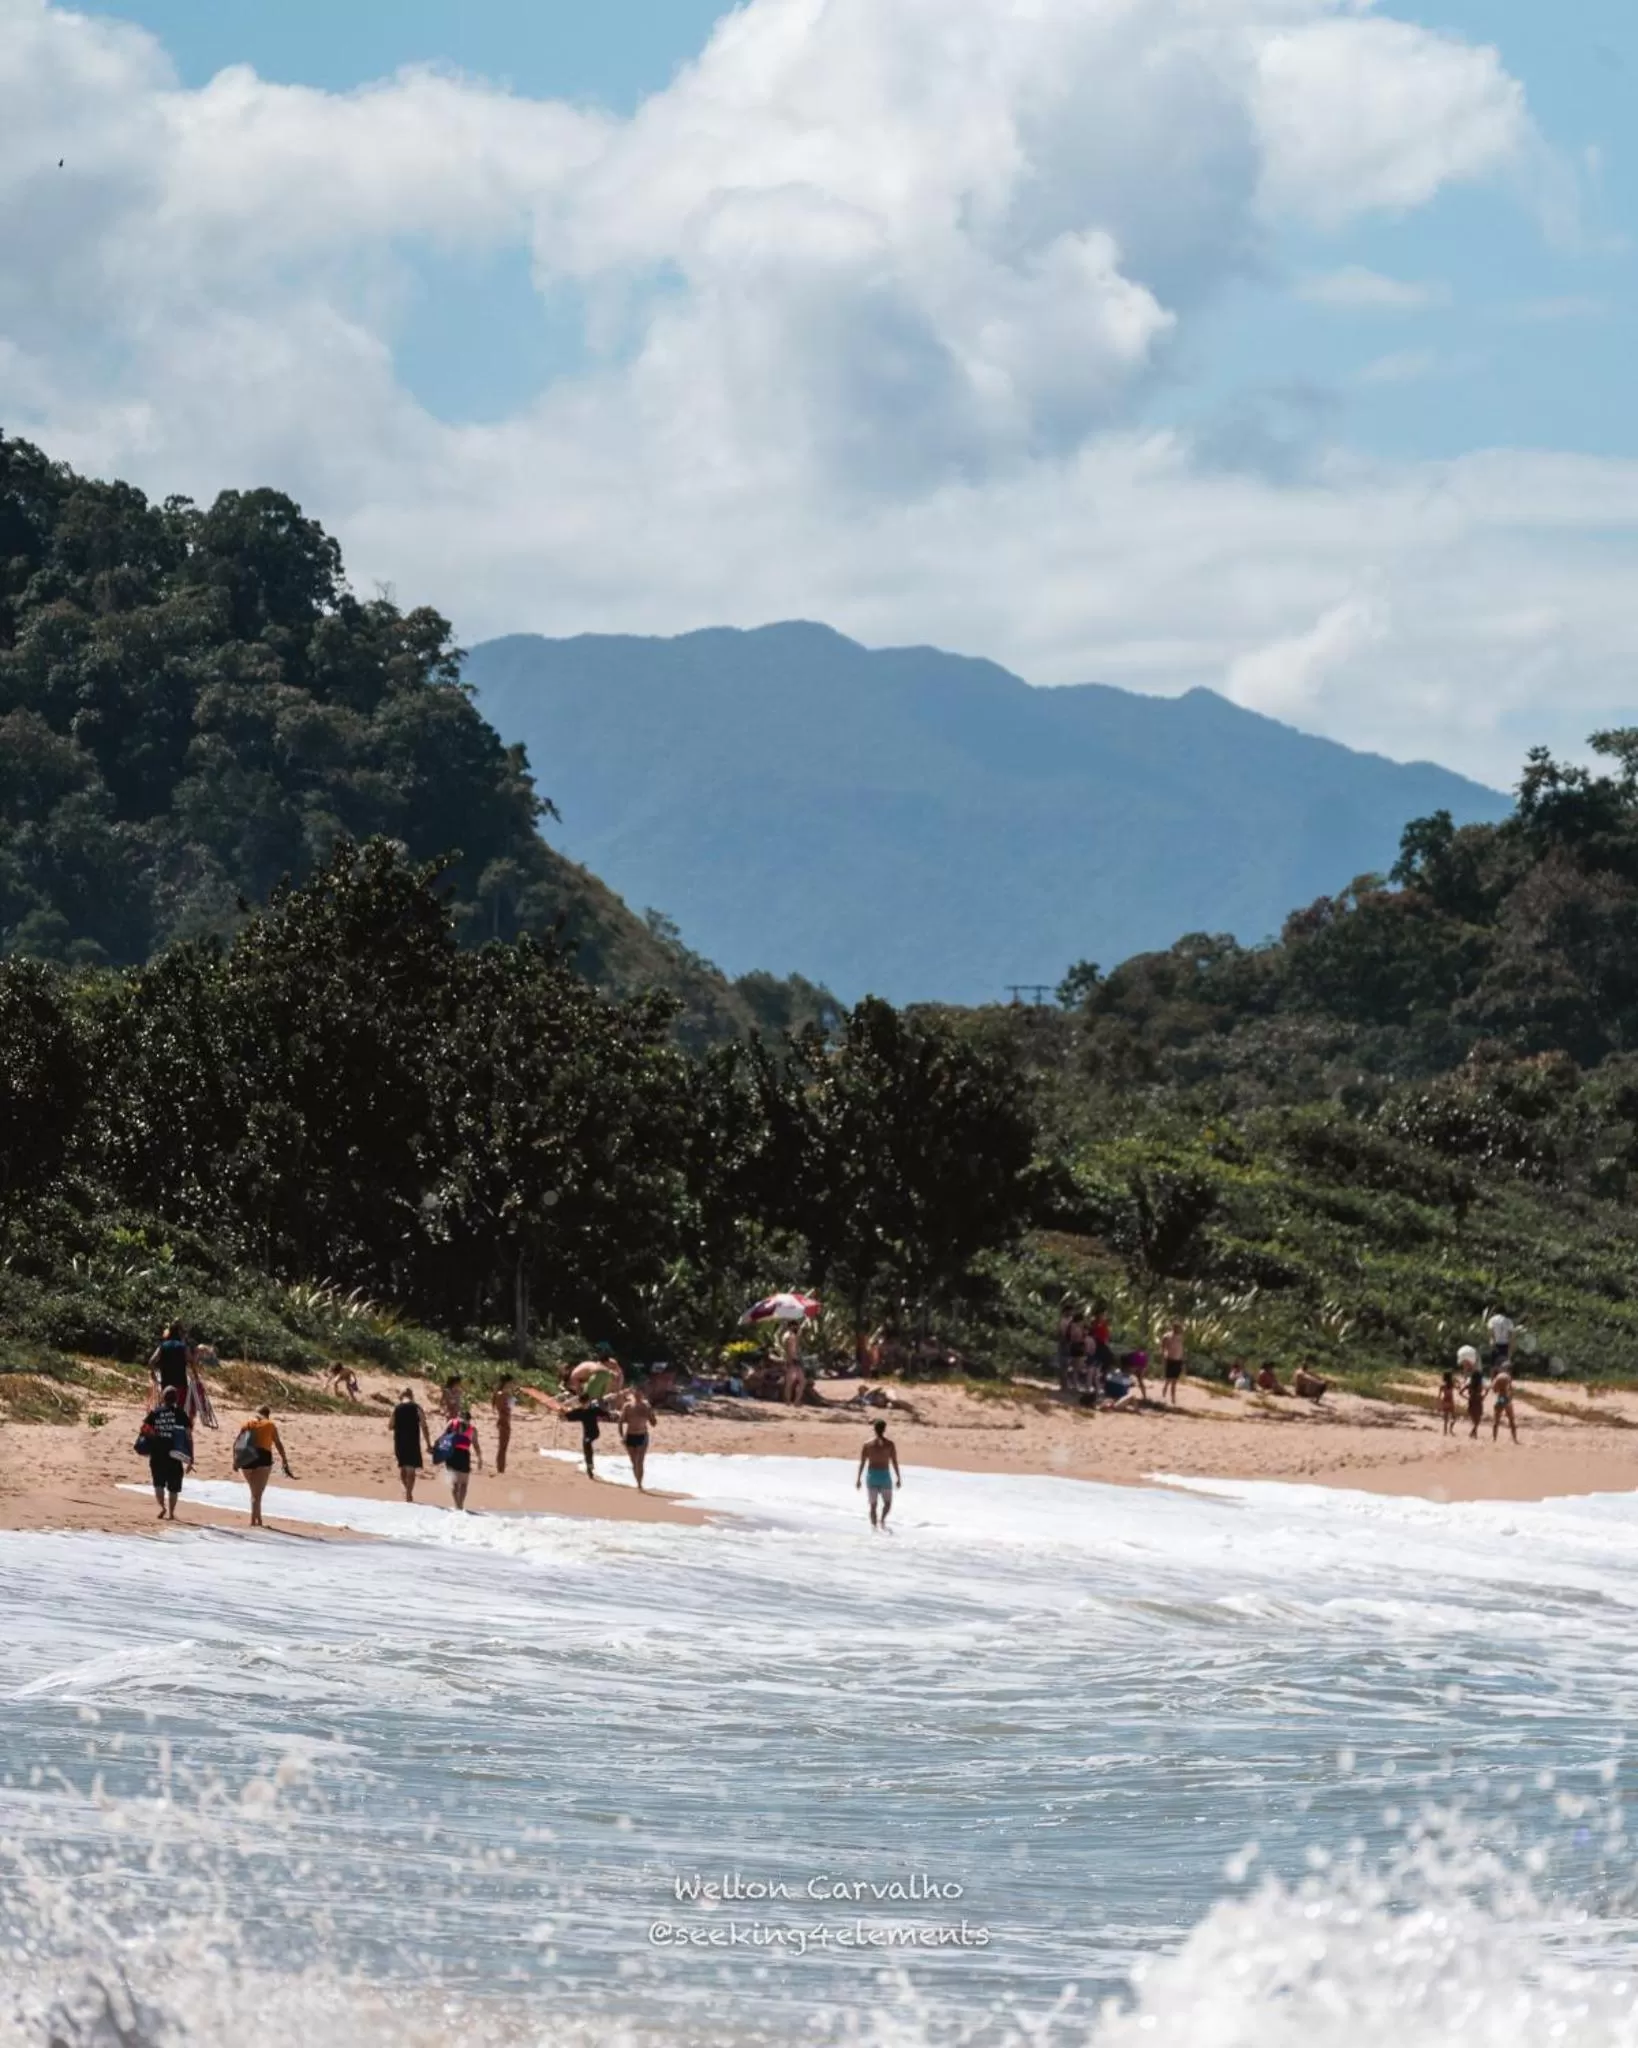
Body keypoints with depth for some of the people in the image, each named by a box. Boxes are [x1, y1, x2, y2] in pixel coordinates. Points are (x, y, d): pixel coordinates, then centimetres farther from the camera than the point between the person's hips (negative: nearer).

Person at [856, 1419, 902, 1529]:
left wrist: (858, 1479, 7)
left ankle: (874, 1527, 2)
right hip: (884, 1475, -1)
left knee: (873, 1504, 11)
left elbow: (862, 1463, 1)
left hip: (871, 1475, 1)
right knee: (887, 1502, 12)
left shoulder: (867, 1443, 1)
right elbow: (895, 1462, -5)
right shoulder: (890, 1443, -3)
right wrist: (898, 1478, 2)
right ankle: (882, 1519, -17)